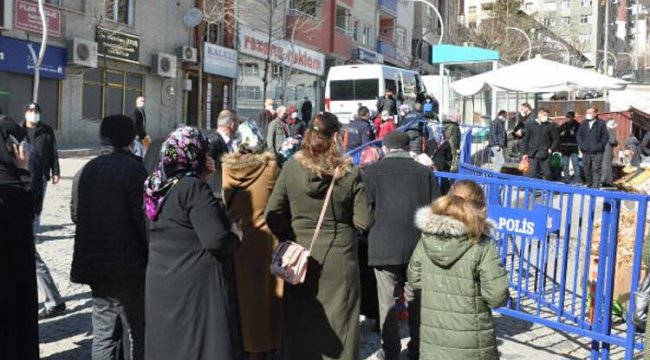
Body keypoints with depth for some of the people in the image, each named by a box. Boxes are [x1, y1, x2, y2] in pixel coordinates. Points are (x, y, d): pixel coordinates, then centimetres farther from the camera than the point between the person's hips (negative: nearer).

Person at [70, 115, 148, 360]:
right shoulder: (134, 169, -13)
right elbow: (142, 218, -15)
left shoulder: (88, 169, 7)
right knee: (138, 333, 4)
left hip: (95, 263, 7)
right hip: (128, 266, -6)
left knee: (103, 332, 15)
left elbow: (76, 214, 11)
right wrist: (151, 255, -4)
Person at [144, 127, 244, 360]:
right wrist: (236, 236, -2)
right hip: (197, 287, -8)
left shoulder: (158, 188, 6)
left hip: (161, 287, 8)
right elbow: (216, 240, -24)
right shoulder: (194, 188, -17)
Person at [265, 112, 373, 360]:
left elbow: (272, 215, -5)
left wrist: (290, 239, 9)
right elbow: (363, 222, -10)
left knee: (300, 323, 16)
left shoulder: (290, 168, -7)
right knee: (338, 326, 11)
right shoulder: (350, 173, -11)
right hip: (339, 257, -1)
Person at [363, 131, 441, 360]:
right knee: (416, 300, 13)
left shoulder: (372, 172, -1)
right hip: (418, 246, 2)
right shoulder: (424, 172, 4)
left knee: (387, 302, 7)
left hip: (384, 246, -2)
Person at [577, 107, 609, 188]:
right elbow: (579, 135, 15)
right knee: (587, 170, 10)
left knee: (596, 171, -6)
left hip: (597, 152, -4)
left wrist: (599, 146, -10)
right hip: (586, 152, 4)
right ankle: (589, 186, 22)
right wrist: (581, 145, 2)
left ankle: (596, 187, -6)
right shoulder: (584, 124, 11)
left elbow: (605, 136, -3)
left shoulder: (601, 123, -1)